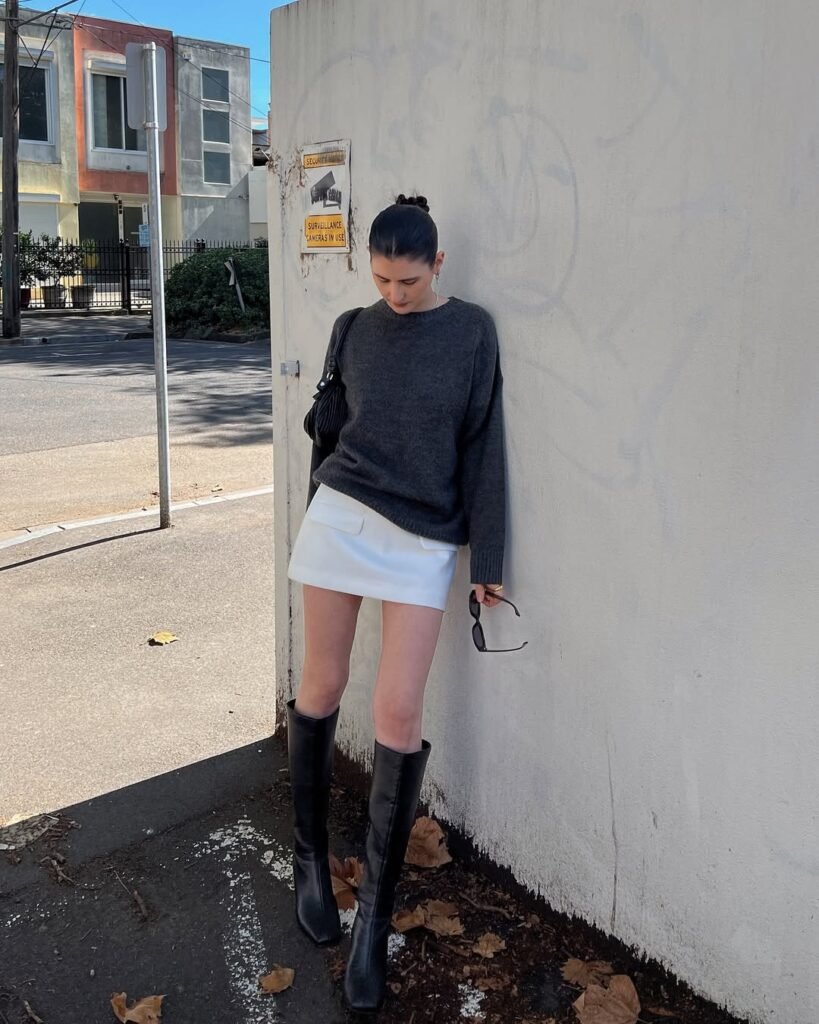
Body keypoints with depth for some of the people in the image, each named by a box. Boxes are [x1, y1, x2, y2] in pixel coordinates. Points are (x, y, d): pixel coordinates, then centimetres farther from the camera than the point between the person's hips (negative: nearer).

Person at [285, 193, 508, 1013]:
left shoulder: (471, 331, 0)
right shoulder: (353, 330, 6)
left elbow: (483, 446, -1)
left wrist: (488, 558, -2)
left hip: (425, 540, -2)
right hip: (339, 515, 2)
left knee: (398, 712, -6)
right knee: (322, 687, 7)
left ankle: (374, 915, 8)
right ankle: (310, 858, 28)